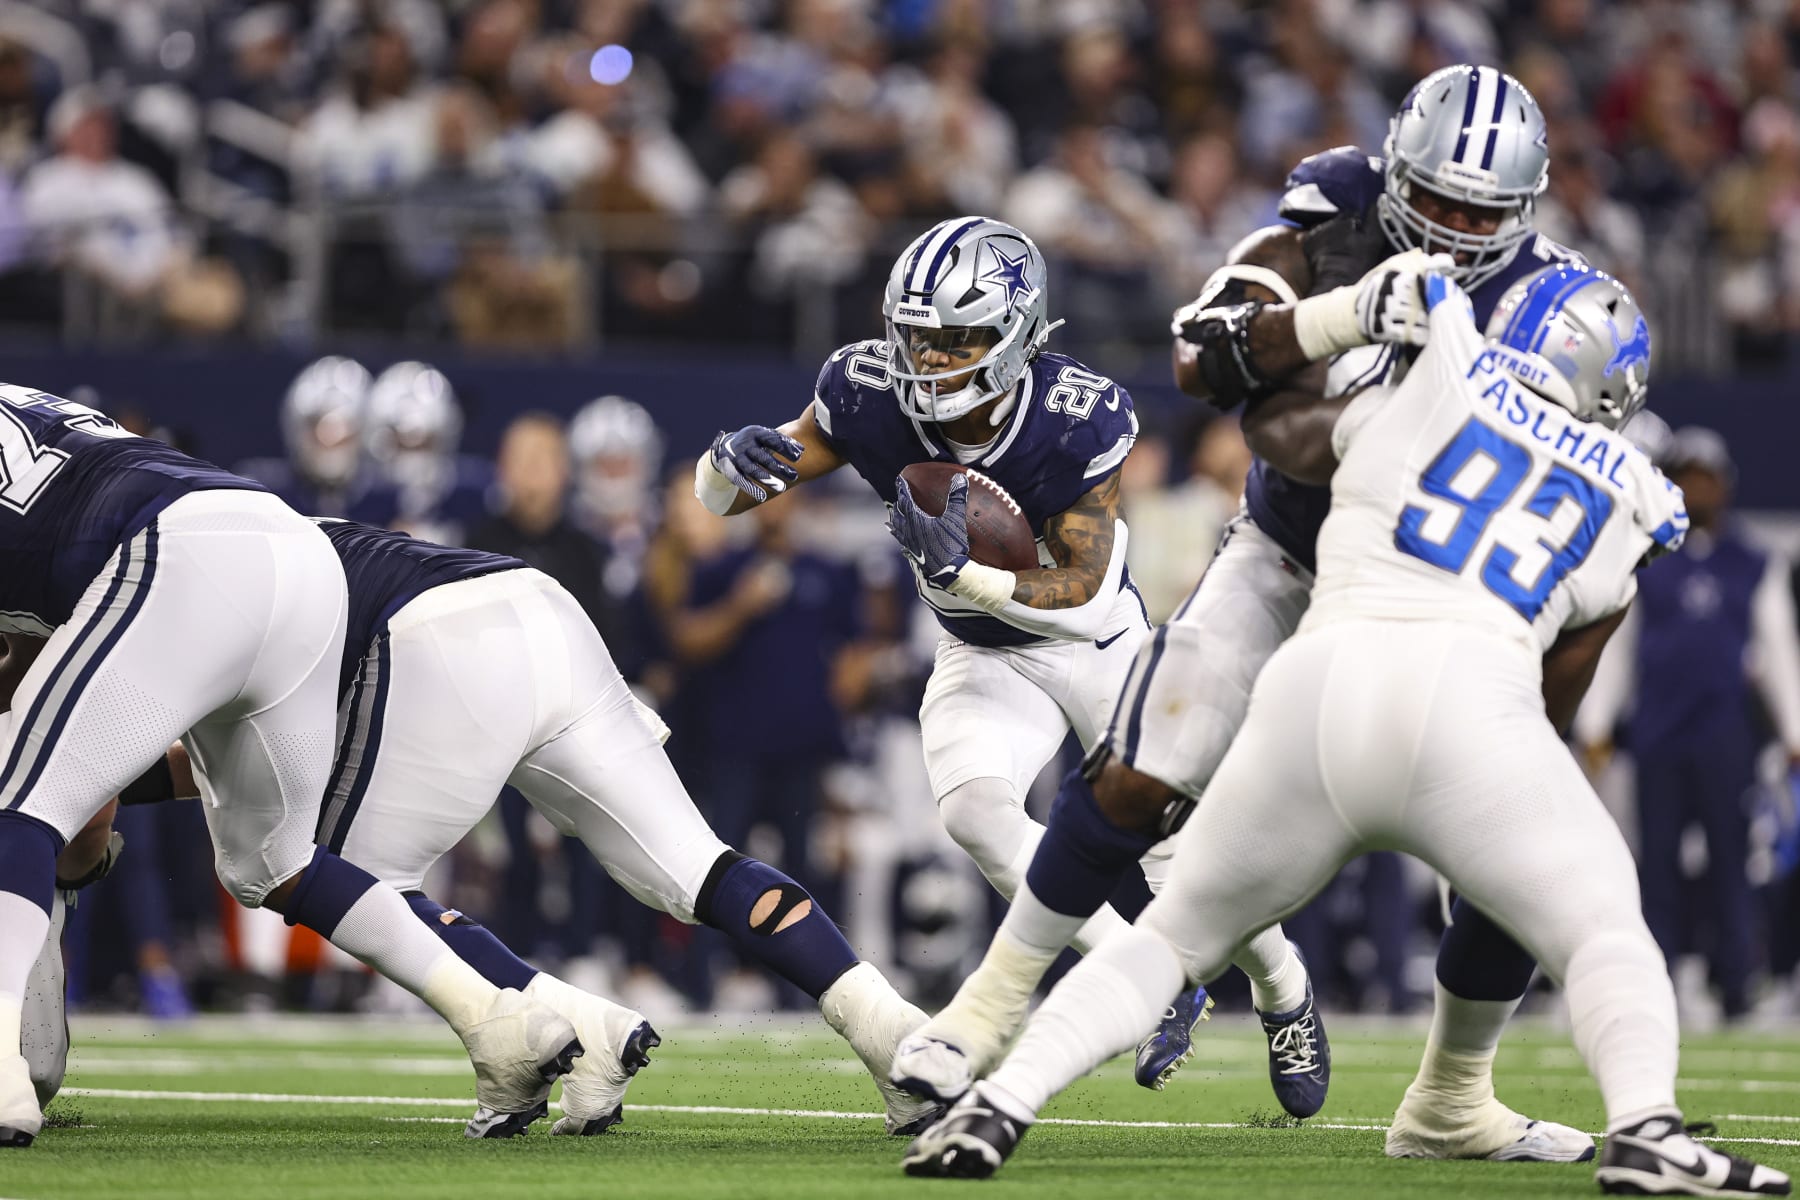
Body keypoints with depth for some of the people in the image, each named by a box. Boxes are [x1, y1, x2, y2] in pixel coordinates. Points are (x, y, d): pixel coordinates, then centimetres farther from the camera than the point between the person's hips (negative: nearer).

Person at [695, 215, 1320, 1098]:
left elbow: (1083, 596, -29)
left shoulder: (1077, 421, -31)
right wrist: (732, 461, -40)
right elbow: (715, 497, -15)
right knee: (974, 809, -26)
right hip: (984, 660, 2)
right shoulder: (872, 398, -23)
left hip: (1099, 645, -2)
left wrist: (963, 571, -45)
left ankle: (1283, 990, 34)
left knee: (1172, 854, 0)